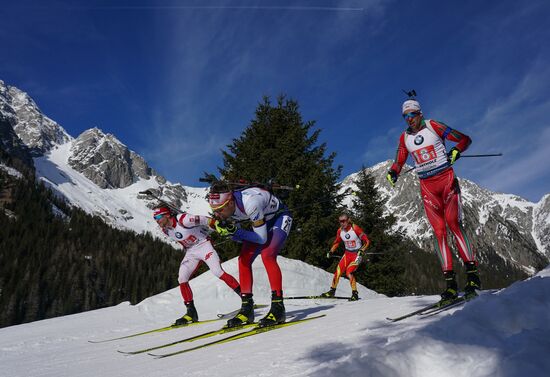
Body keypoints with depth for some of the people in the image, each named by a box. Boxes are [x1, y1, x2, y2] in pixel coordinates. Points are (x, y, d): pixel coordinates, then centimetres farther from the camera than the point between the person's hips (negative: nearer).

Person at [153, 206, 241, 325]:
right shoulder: (165, 230, 0)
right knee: (182, 279, -5)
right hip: (190, 252, 7)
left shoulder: (183, 219, -24)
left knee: (218, 272, -22)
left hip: (203, 245, -7)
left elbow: (205, 220, -20)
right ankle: (191, 312, 5)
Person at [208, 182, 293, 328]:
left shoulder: (249, 203, -39)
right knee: (244, 259, -4)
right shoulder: (226, 208, -17)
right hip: (263, 221, 8)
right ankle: (247, 308, 2)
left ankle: (278, 307, -21)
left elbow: (262, 238, -31)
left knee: (267, 255, -27)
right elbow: (238, 234, -4)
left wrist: (235, 231, -36)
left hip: (281, 217, -7)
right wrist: (228, 232, -25)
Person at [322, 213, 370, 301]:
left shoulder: (355, 228, -21)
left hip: (357, 254, -5)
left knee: (349, 272, -21)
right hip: (347, 253, 5)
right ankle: (332, 291, 10)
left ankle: (355, 294, -7)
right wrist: (330, 252, 3)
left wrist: (361, 252, -27)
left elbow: (367, 241, -17)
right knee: (338, 271, -7)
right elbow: (337, 242, 15)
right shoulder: (340, 231, -4)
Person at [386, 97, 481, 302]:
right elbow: (399, 162, 16)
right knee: (439, 231, -4)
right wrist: (392, 172, -6)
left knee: (454, 224, -17)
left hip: (446, 179, -3)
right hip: (427, 186, 3)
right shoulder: (404, 137, 9)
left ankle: (472, 273, -13)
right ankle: (450, 282, -7)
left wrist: (455, 151, -18)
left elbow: (465, 139, 2)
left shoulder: (433, 126, -1)